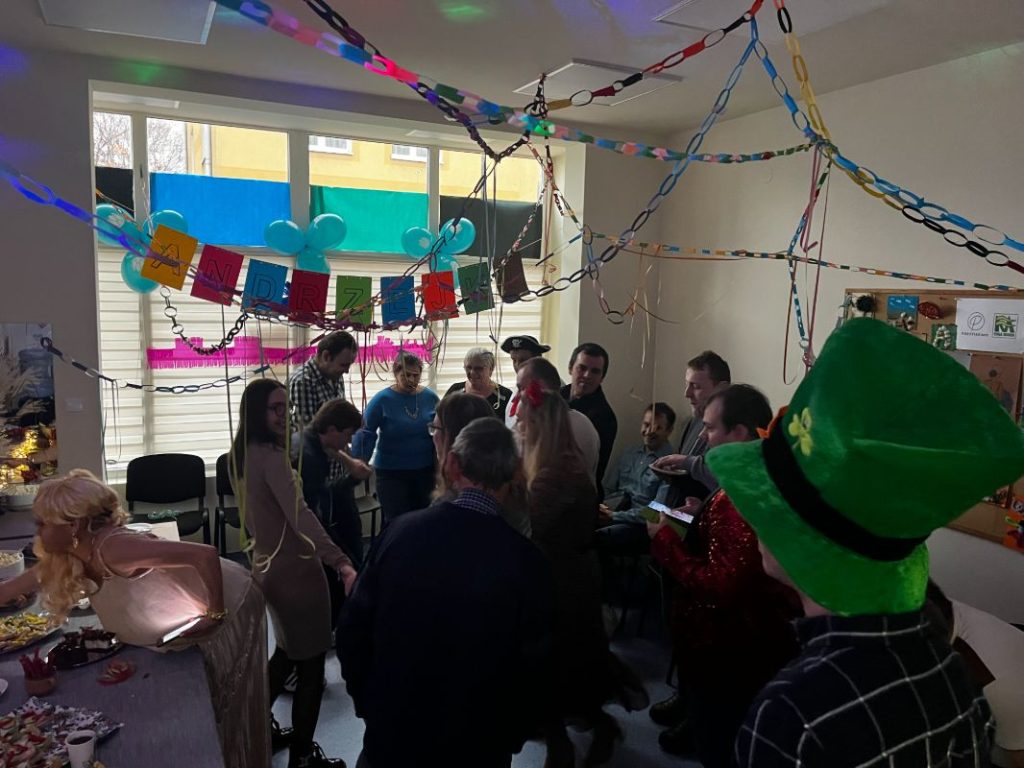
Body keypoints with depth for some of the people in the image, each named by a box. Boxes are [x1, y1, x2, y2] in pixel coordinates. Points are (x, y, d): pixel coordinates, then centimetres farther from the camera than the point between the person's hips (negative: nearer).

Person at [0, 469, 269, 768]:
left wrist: (216, 613, -29)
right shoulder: (64, 561, -5)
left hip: (231, 608, -8)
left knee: (231, 711, 8)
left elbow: (206, 555, -40)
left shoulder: (111, 548, -34)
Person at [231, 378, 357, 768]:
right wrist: (341, 561, -45)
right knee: (311, 663, 6)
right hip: (294, 569, -9)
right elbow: (300, 515, -37)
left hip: (267, 565, 9)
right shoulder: (270, 457, -24)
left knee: (287, 651, 28)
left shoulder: (242, 454, 5)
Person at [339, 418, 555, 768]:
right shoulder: (526, 560, -20)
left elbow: (354, 625, -7)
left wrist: (367, 703, 8)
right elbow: (533, 669, -13)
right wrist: (511, 738, 5)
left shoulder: (402, 530, -16)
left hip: (393, 729, 1)